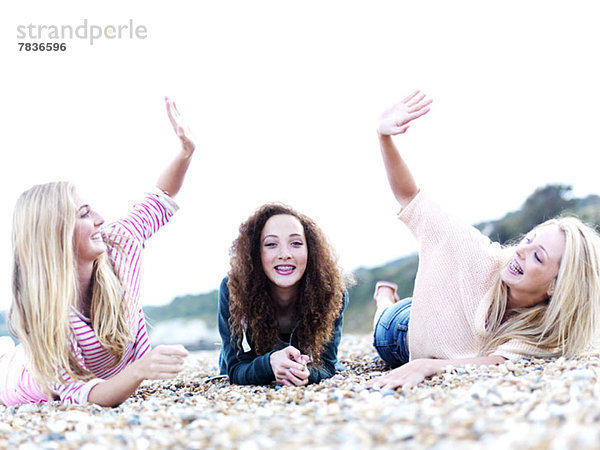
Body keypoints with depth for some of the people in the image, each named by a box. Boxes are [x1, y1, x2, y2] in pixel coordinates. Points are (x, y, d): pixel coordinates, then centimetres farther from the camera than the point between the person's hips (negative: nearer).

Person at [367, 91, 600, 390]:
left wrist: (426, 366, -71)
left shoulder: (546, 335, -36)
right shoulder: (479, 255, -38)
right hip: (401, 331, -1)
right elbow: (409, 196, -31)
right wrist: (385, 137, -45)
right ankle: (385, 295, 57)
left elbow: (498, 361, -55)